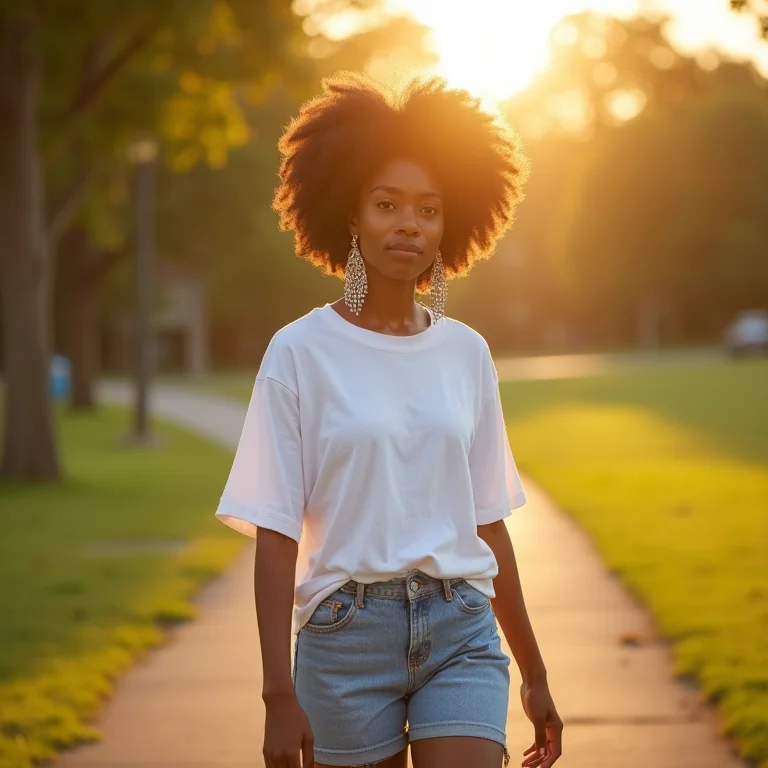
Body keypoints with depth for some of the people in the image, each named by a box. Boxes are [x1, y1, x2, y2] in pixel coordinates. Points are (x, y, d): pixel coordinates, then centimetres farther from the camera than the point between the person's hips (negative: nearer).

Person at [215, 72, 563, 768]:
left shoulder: (467, 354, 7)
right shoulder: (301, 353, -3)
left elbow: (486, 522, 13)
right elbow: (276, 535, -6)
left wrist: (534, 676, 16)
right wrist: (280, 698, -12)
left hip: (462, 634, 2)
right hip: (346, 633, -2)